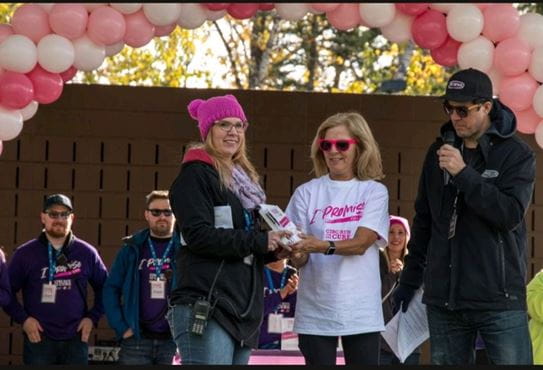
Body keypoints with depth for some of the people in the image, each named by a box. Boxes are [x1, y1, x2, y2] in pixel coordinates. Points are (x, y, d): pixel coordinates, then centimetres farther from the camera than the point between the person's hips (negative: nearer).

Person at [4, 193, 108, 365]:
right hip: (38, 339, -2)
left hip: (75, 340, 2)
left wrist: (93, 317, 4)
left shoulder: (86, 253, 5)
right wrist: (23, 318, -5)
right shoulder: (25, 254, 1)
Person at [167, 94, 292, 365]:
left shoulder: (242, 178, 23)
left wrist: (273, 251, 6)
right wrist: (258, 241, -16)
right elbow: (198, 235, -16)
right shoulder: (195, 175, -3)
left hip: (242, 309, 9)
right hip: (205, 309, -9)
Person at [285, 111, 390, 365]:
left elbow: (361, 243, -12)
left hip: (361, 313, -1)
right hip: (315, 312, 1)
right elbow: (299, 260, 1)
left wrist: (323, 246, -29)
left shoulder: (374, 192, 2)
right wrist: (297, 254, -23)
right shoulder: (307, 193, 4)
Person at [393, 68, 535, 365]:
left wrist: (463, 173, -19)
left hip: (499, 298, -5)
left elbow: (511, 214, -17)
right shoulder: (439, 152, 11)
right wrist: (410, 278, 17)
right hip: (443, 299, 5)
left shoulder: (516, 154, -3)